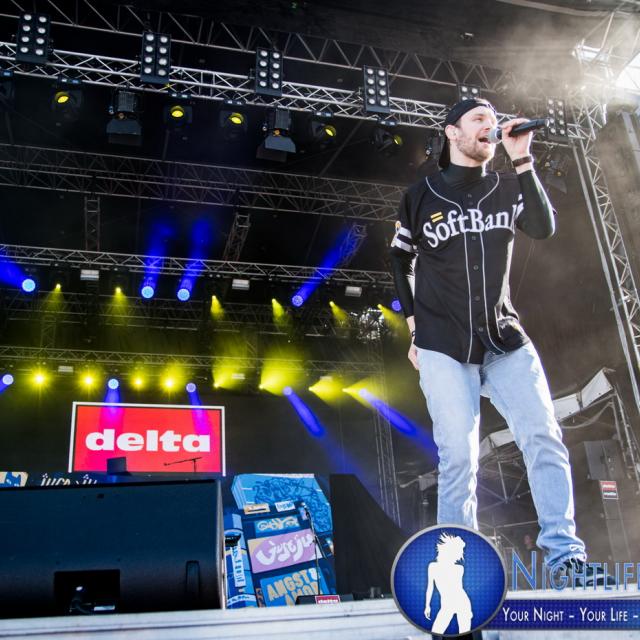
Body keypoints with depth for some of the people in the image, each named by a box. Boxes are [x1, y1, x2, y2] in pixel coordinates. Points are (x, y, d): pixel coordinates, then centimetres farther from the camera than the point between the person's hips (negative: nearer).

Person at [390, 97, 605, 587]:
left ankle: (565, 553, -4)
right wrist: (415, 325, 10)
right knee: (458, 456, -5)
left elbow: (544, 228, -3)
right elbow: (401, 261, 15)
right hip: (444, 347, -2)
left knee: (544, 438, -11)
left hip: (505, 339, 3)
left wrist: (522, 161, -7)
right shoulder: (420, 197, 8)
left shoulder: (507, 189, 14)